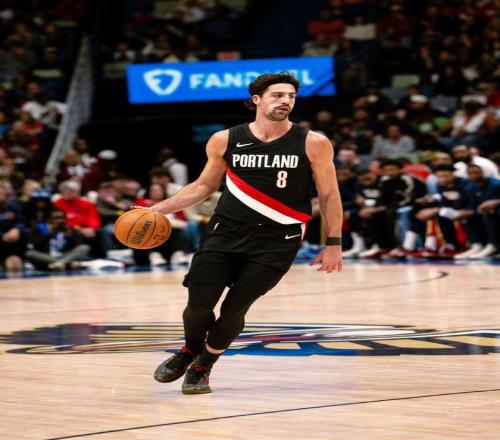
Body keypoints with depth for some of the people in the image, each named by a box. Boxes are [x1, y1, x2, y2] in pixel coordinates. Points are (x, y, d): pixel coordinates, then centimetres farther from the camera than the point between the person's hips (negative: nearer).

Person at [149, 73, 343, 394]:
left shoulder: (313, 144, -6)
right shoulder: (225, 141, 0)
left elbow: (329, 195, 3)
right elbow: (204, 186, 13)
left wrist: (334, 243, -2)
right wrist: (158, 209, 5)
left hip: (277, 241, -2)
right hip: (226, 232, 2)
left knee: (234, 308, -6)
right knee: (199, 303, -4)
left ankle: (202, 367, 21)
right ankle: (190, 351, 30)